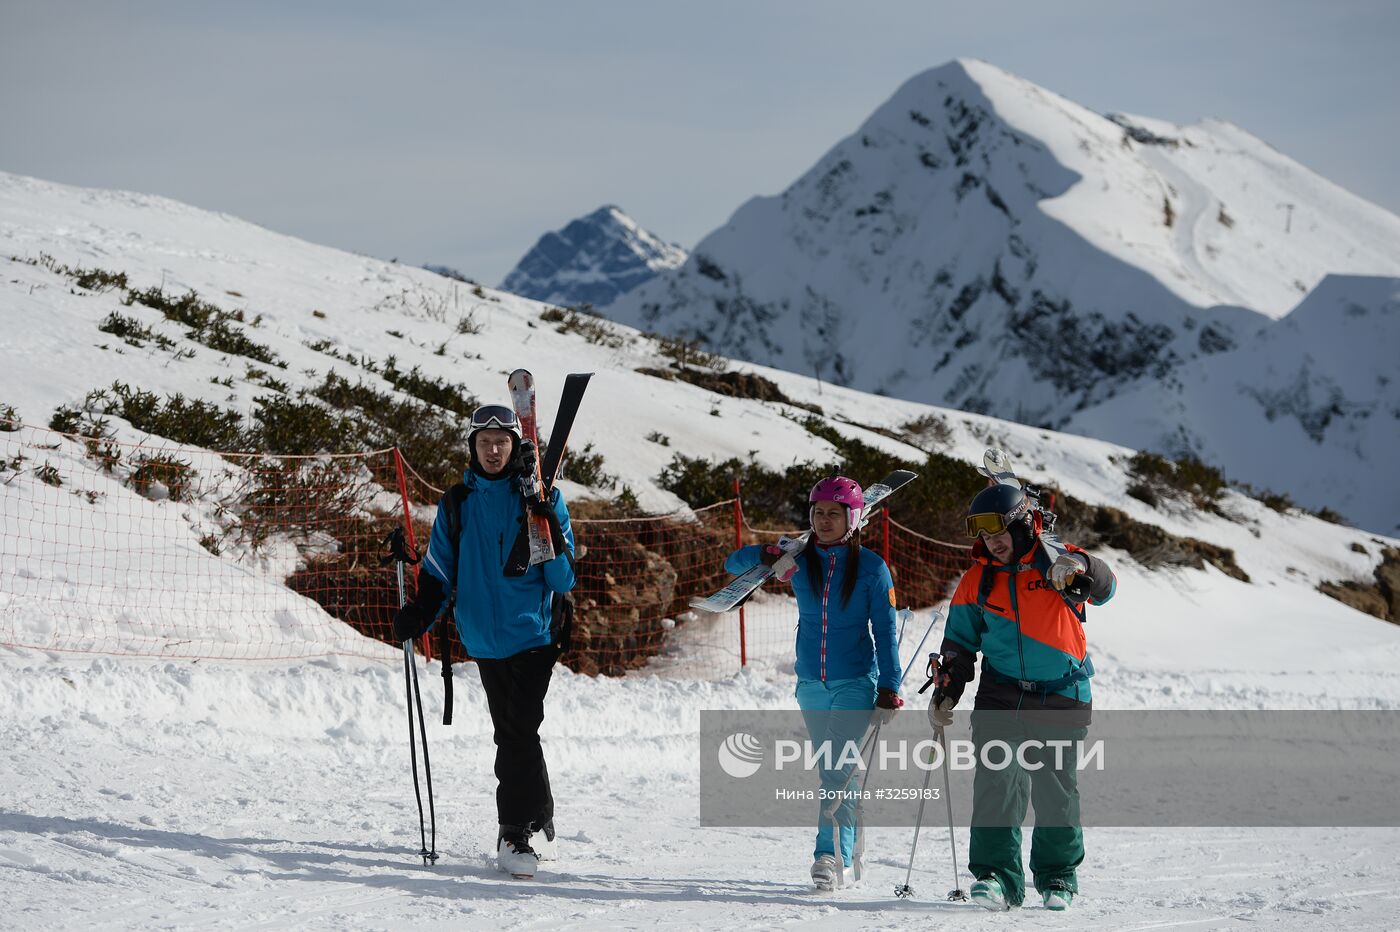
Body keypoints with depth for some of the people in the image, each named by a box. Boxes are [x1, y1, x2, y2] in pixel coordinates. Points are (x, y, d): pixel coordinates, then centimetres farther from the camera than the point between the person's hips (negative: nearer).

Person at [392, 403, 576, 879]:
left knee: (519, 731, -12)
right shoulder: (456, 503, 8)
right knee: (512, 733, 6)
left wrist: (553, 535, -20)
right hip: (485, 638, 3)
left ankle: (516, 831, -9)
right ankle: (539, 815, 19)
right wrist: (419, 613, -5)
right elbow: (439, 571, 12)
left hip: (533, 631, -3)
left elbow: (562, 580, -2)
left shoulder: (542, 500, 0)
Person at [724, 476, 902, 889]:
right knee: (830, 769, 10)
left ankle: (831, 852, -22)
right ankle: (846, 848, 20)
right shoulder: (800, 559, 3)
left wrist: (889, 686, -11)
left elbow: (885, 630, -4)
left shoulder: (871, 568, -5)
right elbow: (733, 564, 4)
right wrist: (764, 556, -18)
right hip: (811, 682, 4)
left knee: (838, 767, -17)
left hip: (855, 682, -4)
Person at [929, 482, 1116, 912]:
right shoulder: (979, 580, 6)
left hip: (1061, 699, -2)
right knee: (995, 783, -10)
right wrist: (946, 692, 4)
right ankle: (997, 873, -9)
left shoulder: (1056, 560, -6)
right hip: (1000, 697, 2)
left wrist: (1079, 570, -43)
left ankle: (1058, 875, 19)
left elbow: (1104, 587, -22)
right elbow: (960, 643, 14)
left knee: (1056, 791, 4)